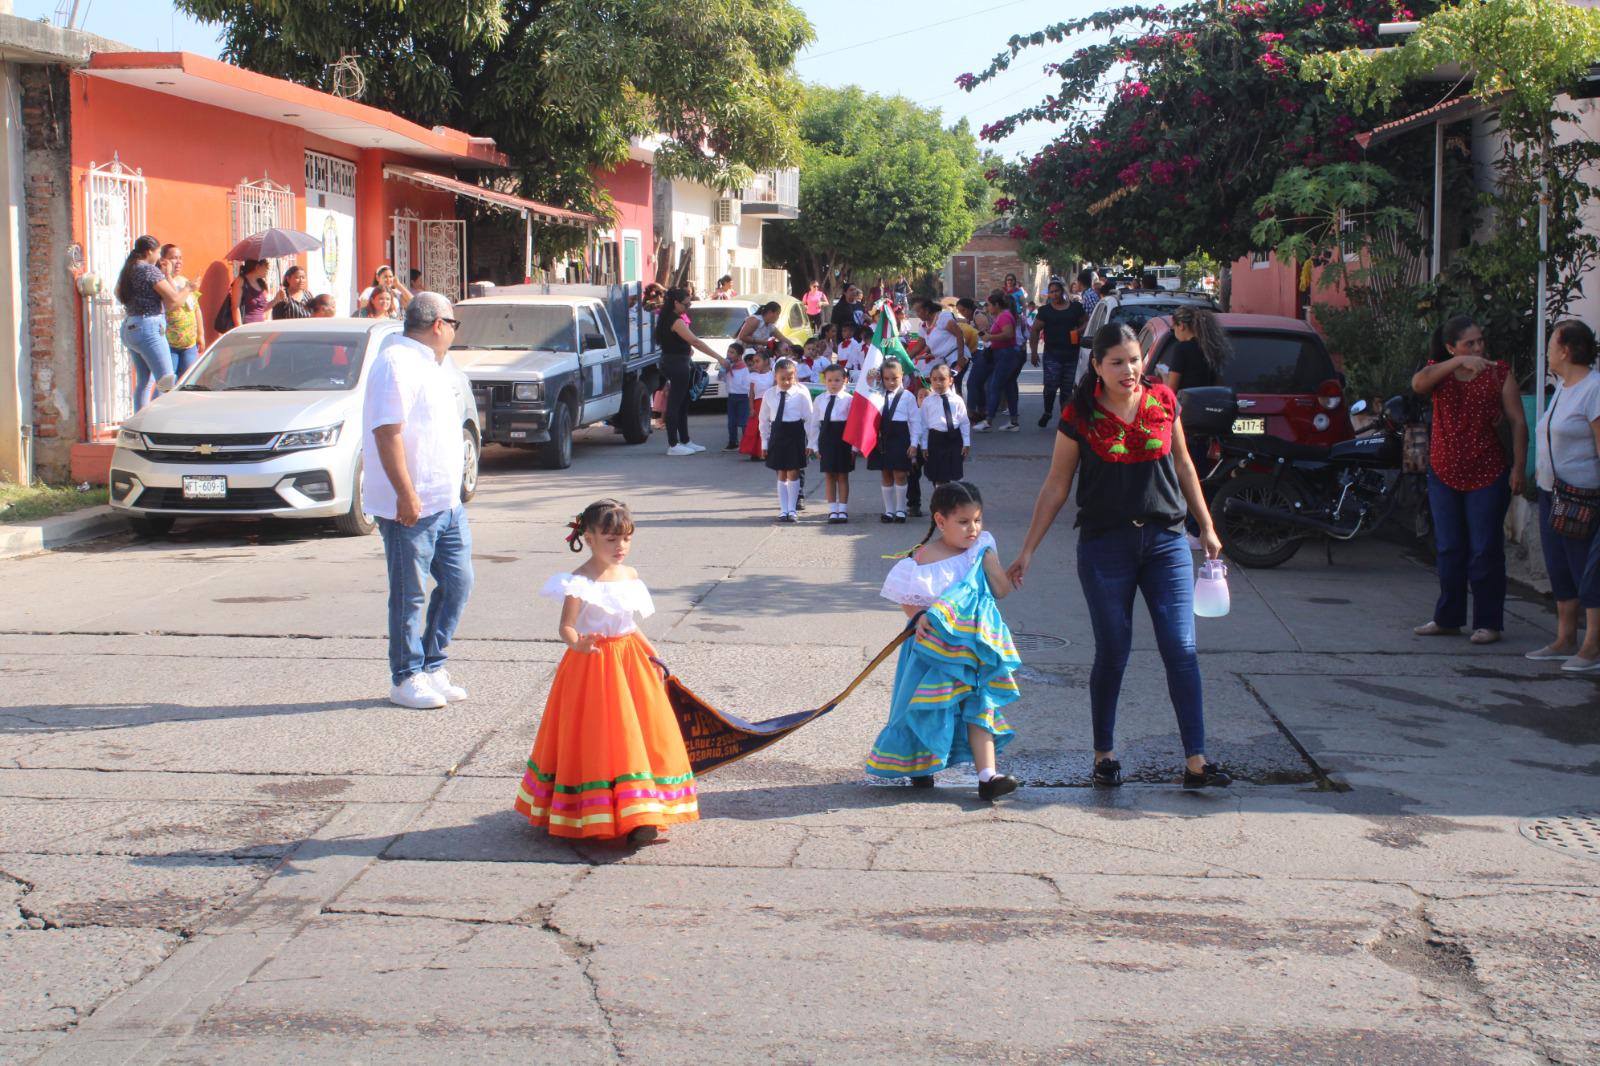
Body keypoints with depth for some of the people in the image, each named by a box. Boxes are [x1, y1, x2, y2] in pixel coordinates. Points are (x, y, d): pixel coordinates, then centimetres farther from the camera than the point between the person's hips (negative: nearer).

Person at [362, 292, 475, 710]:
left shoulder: (428, 362, 17)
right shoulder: (396, 363, -14)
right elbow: (387, 432, -22)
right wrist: (406, 494, -25)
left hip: (447, 502, 9)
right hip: (412, 505, -9)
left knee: (457, 582, 10)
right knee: (410, 594, 0)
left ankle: (432, 667, 21)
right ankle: (407, 678, 11)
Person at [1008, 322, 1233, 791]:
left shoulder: (1163, 401, 1)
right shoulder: (1080, 416, -5)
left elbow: (1182, 465, 13)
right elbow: (1056, 485, 1)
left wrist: (1206, 528, 15)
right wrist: (1027, 551, 1)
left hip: (1165, 541, 2)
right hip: (1105, 545, -2)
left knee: (1181, 650, -5)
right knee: (1112, 654, 4)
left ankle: (1196, 761, -4)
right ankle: (1104, 754, 20)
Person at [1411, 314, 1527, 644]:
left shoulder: (1499, 372, -1)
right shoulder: (1439, 371, 3)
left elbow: (1518, 422, -1)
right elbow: (1418, 384, -22)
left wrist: (1518, 467, -9)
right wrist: (1458, 363, -32)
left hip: (1487, 475, -3)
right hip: (1444, 474, 3)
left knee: (1485, 551, -2)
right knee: (1449, 550, 10)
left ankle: (1488, 623, 4)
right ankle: (1448, 619, 20)